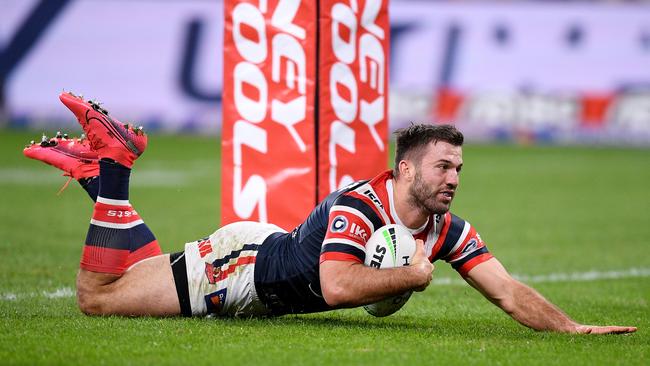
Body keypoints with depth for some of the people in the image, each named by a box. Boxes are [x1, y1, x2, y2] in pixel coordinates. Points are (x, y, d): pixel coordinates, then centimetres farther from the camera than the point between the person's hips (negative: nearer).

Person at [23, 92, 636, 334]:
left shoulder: (447, 230, -13)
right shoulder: (357, 206, -33)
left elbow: (507, 291, -14)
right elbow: (337, 286, -44)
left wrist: (573, 328, -27)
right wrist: (414, 274, -35)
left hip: (263, 296, 7)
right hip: (242, 262, -7)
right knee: (96, 295, -3)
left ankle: (102, 166, 28)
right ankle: (109, 165, 11)